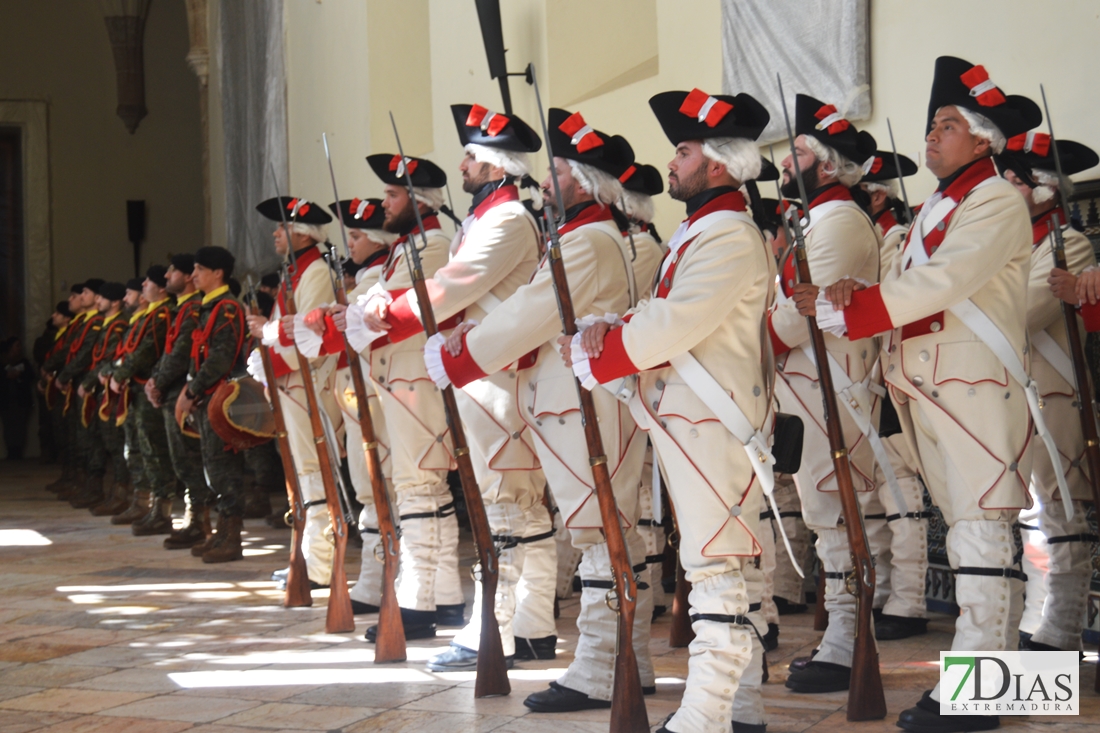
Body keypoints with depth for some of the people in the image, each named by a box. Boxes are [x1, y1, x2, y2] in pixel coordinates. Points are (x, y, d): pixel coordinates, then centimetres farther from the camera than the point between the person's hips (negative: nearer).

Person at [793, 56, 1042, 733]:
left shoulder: (998, 202, -8)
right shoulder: (937, 206, 21)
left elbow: (937, 285, -20)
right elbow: (907, 289, 16)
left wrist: (843, 307, -19)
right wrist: (855, 292, -6)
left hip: (977, 388, -9)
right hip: (927, 390, 10)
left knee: (982, 534, -10)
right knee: (967, 532, 12)